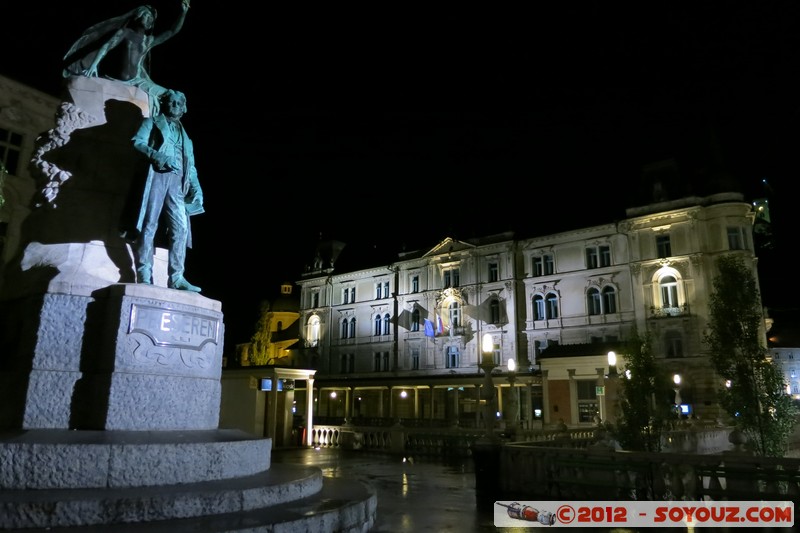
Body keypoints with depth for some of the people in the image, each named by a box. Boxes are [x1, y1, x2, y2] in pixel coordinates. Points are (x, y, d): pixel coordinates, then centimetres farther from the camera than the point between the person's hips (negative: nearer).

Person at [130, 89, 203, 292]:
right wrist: (160, 157, -16)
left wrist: (196, 189, 6)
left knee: (181, 227, -9)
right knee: (150, 224, -11)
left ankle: (176, 277, -11)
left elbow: (190, 166, 21)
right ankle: (144, 274, -13)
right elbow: (138, 142, 1)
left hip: (176, 180, 4)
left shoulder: (185, 136, 30)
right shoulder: (152, 123, 19)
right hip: (156, 175, -4)